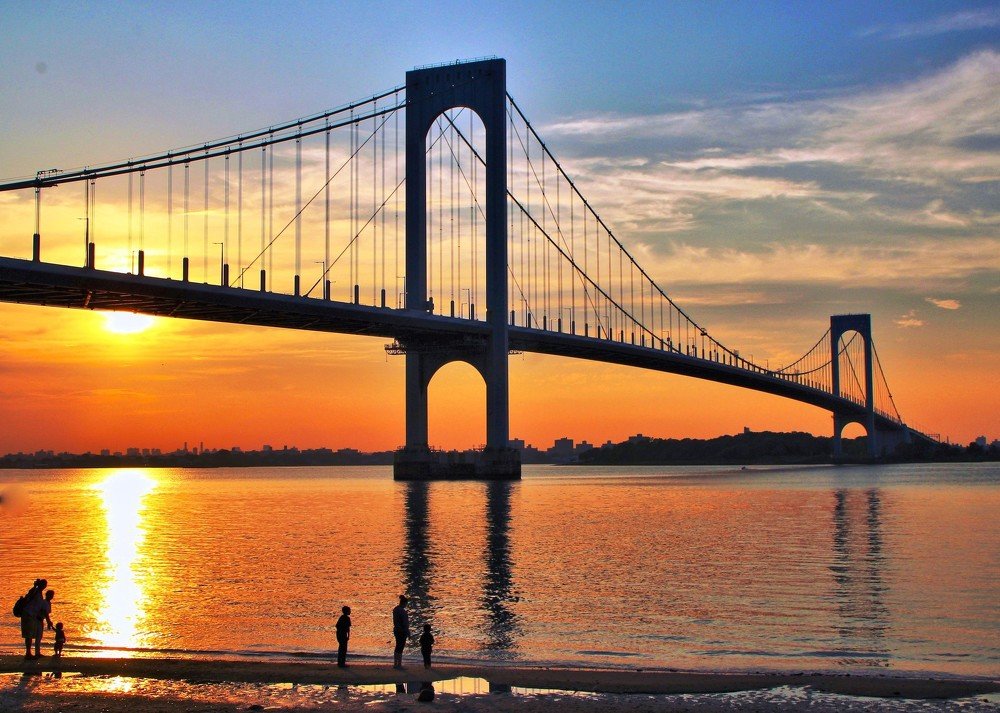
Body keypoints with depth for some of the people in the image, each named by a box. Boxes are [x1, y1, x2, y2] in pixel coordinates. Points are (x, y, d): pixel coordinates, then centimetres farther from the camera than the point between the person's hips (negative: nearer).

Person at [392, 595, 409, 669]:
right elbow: (405, 622, -18)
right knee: (400, 648, -5)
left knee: (397, 647, 15)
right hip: (402, 631, -9)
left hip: (396, 630, 9)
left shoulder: (395, 609, 10)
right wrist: (407, 631, -12)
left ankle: (395, 664, 18)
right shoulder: (402, 611, -19)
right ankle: (399, 664, -3)